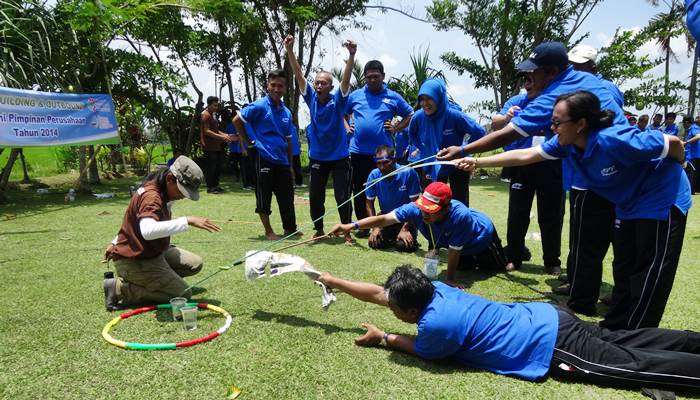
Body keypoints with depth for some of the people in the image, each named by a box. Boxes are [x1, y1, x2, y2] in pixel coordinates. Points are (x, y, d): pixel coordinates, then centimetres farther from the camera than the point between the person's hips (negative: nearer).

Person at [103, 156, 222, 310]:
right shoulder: (151, 196, -27)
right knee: (183, 294, -12)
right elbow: (148, 231, -47)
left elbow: (133, 220, 18)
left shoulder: (162, 192, 5)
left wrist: (116, 243, 25)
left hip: (152, 253, 10)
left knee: (195, 264, 5)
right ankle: (120, 288, -6)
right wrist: (187, 221, -45)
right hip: (134, 262, -10)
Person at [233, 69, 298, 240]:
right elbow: (237, 120, -3)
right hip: (264, 159, -5)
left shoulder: (287, 112, 12)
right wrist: (248, 142, -1)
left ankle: (290, 229, 23)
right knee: (264, 197, 2)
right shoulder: (260, 106, -6)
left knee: (287, 197, 9)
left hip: (282, 162, 6)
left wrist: (291, 165, 15)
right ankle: (268, 231, 15)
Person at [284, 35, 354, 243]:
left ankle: (347, 232, 14)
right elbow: (299, 75, -7)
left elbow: (346, 79, -23)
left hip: (339, 157, -3)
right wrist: (290, 51, -17)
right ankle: (319, 230, 26)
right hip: (317, 157, 3)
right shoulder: (311, 99, -1)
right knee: (315, 197, 9)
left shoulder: (337, 101, -9)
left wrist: (351, 56, -38)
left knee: (343, 197, -1)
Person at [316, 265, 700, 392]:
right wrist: (334, 281, 13)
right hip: (547, 318, 8)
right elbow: (378, 291, 10)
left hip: (553, 346, -8)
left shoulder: (436, 323, -24)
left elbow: (421, 349, 1)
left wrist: (381, 338, 10)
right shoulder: (432, 289, 0)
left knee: (635, 366, 0)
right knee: (622, 341, 17)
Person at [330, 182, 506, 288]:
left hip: (482, 234, -4)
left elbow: (453, 252, -40)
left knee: (498, 267, 22)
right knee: (464, 266, 29)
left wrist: (450, 279, -28)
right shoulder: (416, 209, -40)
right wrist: (351, 226, -52)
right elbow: (384, 218, -43)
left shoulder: (460, 215, -51)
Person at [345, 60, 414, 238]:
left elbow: (410, 115, 11)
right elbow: (342, 113, 21)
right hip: (358, 151, 2)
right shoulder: (355, 95, 8)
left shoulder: (393, 97, 4)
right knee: (359, 190, 8)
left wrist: (396, 129, -1)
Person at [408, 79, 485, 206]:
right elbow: (412, 133, 10)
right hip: (432, 167, 3)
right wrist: (423, 149, 2)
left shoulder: (454, 115, -26)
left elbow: (479, 132, -17)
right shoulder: (418, 116, -14)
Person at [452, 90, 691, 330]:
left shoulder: (613, 140, -34)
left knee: (650, 273, 1)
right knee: (623, 269, 14)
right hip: (628, 206, 8)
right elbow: (524, 155, -7)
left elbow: (674, 143, -22)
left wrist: (672, 174, 0)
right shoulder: (567, 143, -13)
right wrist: (477, 162, -9)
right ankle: (614, 328, 27)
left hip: (662, 201, -7)